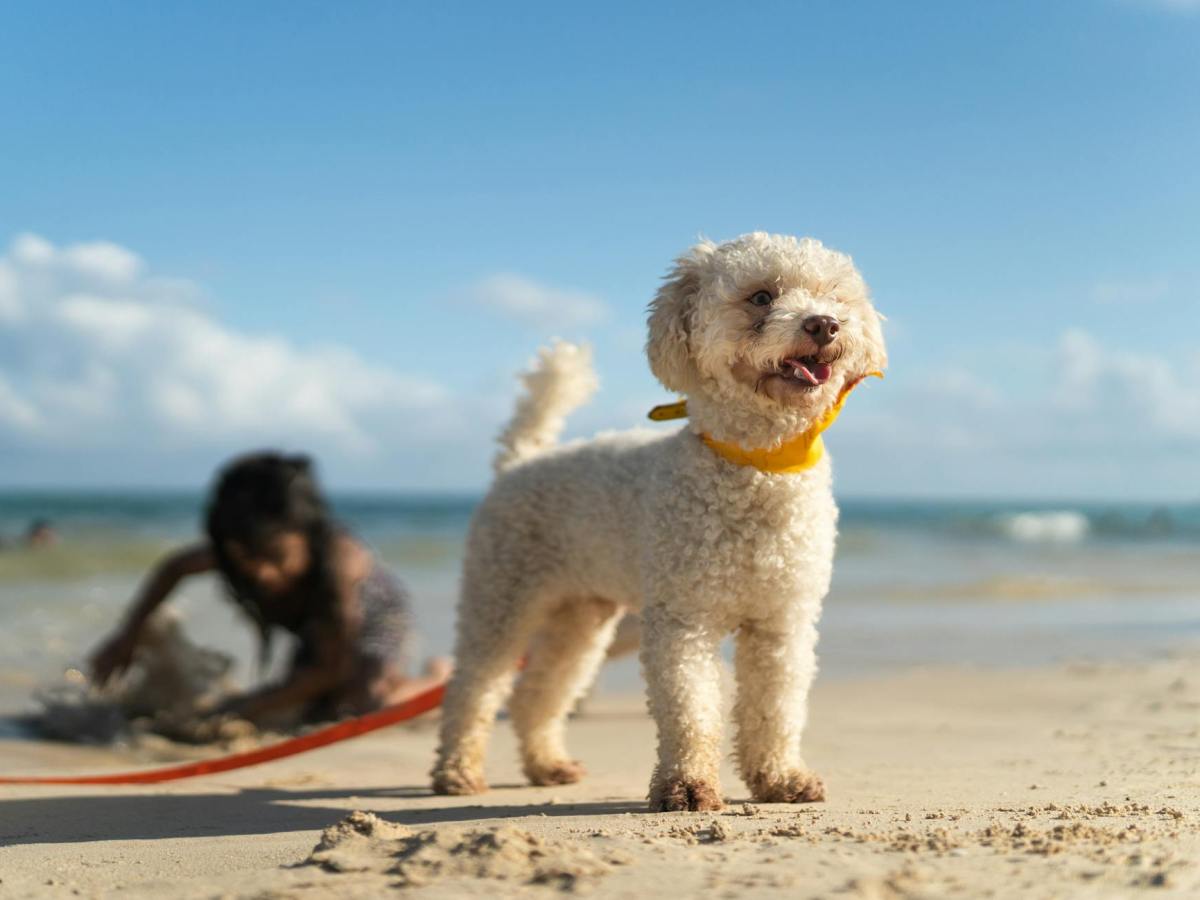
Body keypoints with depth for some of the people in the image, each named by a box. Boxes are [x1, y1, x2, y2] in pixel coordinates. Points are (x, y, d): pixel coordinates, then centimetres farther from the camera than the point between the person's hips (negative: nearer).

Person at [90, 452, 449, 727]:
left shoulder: (338, 560, -45)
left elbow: (330, 668, -33)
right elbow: (174, 567, -5)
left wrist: (251, 706, -33)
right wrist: (126, 637, -6)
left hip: (377, 615, -6)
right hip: (316, 629, 6)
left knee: (362, 701, -30)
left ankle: (438, 679, 3)